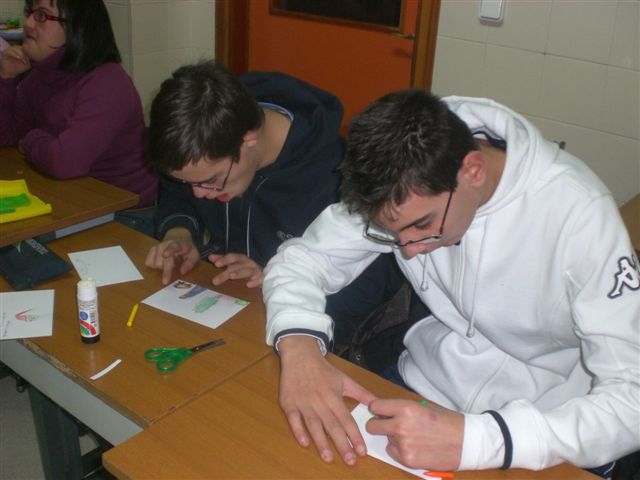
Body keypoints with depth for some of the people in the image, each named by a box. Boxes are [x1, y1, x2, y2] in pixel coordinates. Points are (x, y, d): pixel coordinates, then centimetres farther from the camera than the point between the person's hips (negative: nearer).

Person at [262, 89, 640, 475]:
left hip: (542, 426, -1)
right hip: (423, 384, 2)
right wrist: (298, 345, -26)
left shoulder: (579, 212, -26)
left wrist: (476, 439, -38)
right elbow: (305, 256, -6)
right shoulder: (405, 185, -14)